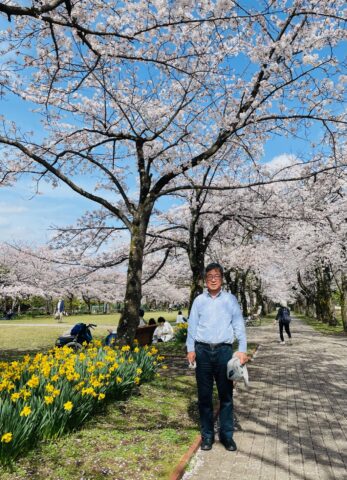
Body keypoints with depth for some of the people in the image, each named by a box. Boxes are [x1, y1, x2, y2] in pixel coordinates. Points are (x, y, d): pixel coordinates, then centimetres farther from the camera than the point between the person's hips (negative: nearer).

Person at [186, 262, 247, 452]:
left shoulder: (230, 299, 4)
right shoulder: (199, 300, 6)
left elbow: (239, 325, 2)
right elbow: (192, 326, 6)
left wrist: (242, 350, -6)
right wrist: (190, 349, -1)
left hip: (224, 350, -1)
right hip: (203, 351, 1)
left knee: (226, 395, 7)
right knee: (204, 395, 8)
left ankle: (226, 434, 21)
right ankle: (207, 435, 22)